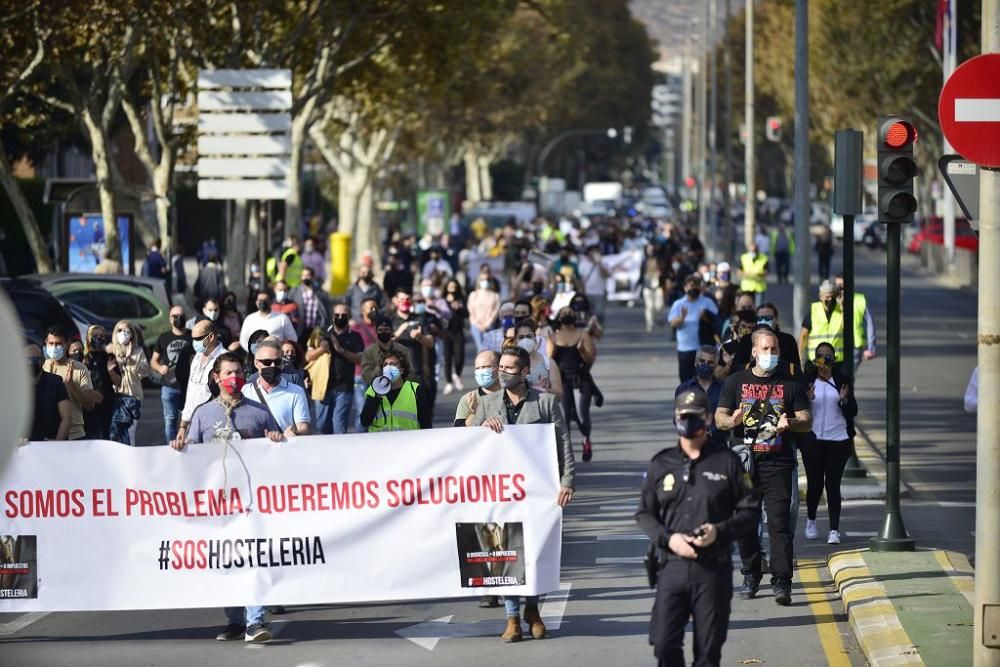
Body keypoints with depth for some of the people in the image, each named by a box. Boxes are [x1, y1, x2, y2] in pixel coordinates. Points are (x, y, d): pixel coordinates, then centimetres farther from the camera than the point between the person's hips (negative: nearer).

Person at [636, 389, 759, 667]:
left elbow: (750, 511, 4)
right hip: (672, 566, 1)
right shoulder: (661, 464, 7)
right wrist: (668, 538, -9)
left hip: (714, 569, -1)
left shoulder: (727, 462, 3)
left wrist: (720, 531, -13)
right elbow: (644, 513, 10)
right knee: (664, 644, -5)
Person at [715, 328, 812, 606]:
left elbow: (807, 421, 8)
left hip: (777, 461, -2)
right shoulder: (736, 382, 10)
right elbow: (719, 418, 10)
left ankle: (781, 583, -13)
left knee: (779, 522, -10)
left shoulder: (790, 384, 8)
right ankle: (750, 576, 18)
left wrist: (790, 423, -15)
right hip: (744, 461, 2)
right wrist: (732, 420, -14)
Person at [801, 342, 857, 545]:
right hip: (813, 440, 0)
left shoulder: (842, 381, 5)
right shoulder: (807, 381, 2)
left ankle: (834, 530, -3)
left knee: (833, 484, -4)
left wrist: (844, 400, -14)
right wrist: (807, 399, -18)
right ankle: (811, 520, 30)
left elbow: (853, 412, 6)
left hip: (838, 439, 0)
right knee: (815, 483, 3)